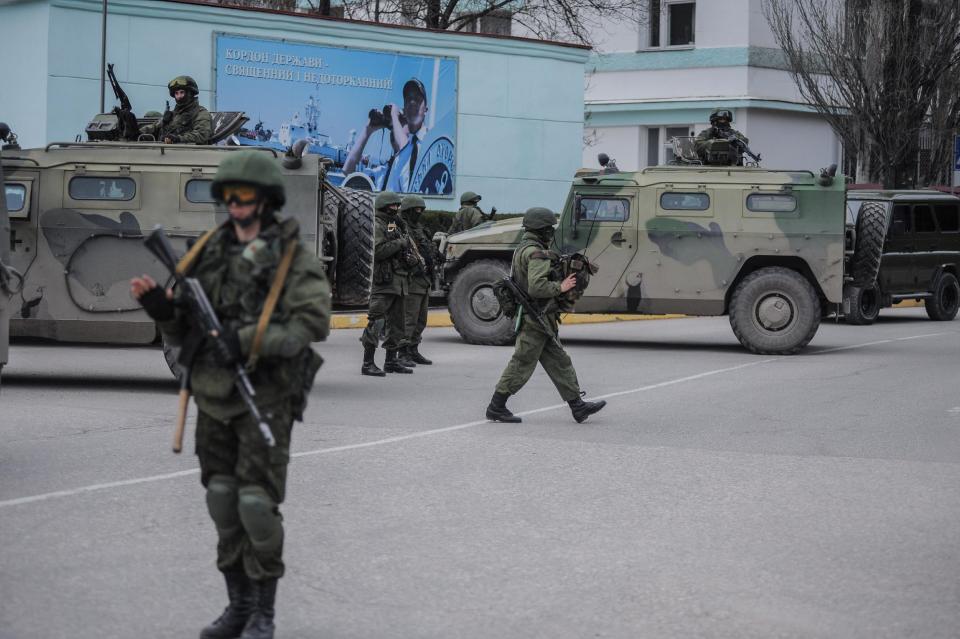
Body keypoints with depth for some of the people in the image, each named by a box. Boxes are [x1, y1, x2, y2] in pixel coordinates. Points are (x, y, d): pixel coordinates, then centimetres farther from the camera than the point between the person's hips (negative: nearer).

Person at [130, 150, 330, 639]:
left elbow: (312, 324, -18)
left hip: (265, 399, -5)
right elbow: (181, 332, 11)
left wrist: (246, 342, -26)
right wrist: (159, 306, -11)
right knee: (223, 501, 8)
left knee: (258, 503, -7)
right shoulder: (211, 255, 9)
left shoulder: (293, 260, -6)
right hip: (213, 396, 5)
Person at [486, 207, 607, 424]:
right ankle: (496, 408, 2)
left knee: (559, 362, 10)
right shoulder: (537, 253, -18)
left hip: (535, 318, 11)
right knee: (521, 365, -3)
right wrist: (560, 287, -15)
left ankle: (577, 406, 12)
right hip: (535, 318, -11)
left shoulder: (523, 249, 15)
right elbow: (537, 287, -28)